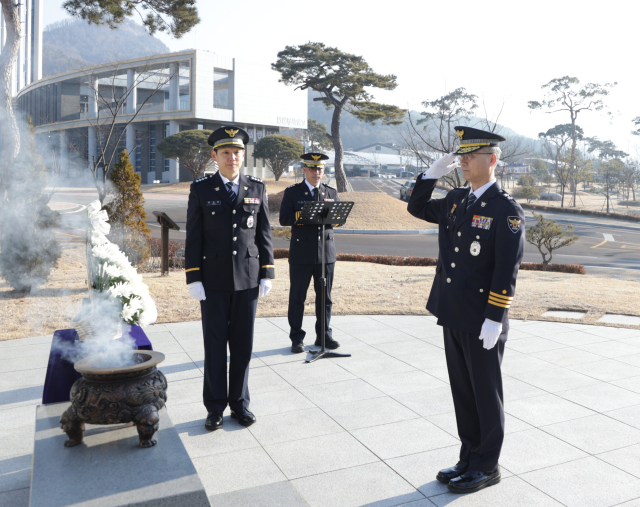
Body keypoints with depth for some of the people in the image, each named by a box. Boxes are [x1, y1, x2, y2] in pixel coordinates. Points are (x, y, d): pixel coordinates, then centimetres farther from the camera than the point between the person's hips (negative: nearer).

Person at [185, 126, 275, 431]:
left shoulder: (257, 188, 5)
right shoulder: (200, 189, 0)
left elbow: (263, 233, 6)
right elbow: (193, 237, -2)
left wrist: (267, 274, 1)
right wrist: (193, 278, -7)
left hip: (247, 279, 2)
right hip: (213, 280, -1)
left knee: (243, 345, 8)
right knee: (215, 345, 6)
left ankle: (239, 403, 23)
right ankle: (215, 407, 19)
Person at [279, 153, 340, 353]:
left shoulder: (331, 192, 12)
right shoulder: (292, 192, 3)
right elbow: (284, 219, -8)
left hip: (326, 252, 3)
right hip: (301, 253, -3)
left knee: (325, 297, 9)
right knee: (297, 297, 2)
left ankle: (324, 335, 20)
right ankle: (297, 338, 12)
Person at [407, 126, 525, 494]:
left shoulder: (507, 209, -12)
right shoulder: (456, 200, 9)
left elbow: (507, 269, -17)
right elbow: (417, 208, 21)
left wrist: (493, 319, -20)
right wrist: (434, 172, 7)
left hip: (482, 322, -7)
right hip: (453, 317, 7)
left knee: (486, 395, 8)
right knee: (463, 392, 16)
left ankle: (487, 467, 24)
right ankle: (469, 459, 32)